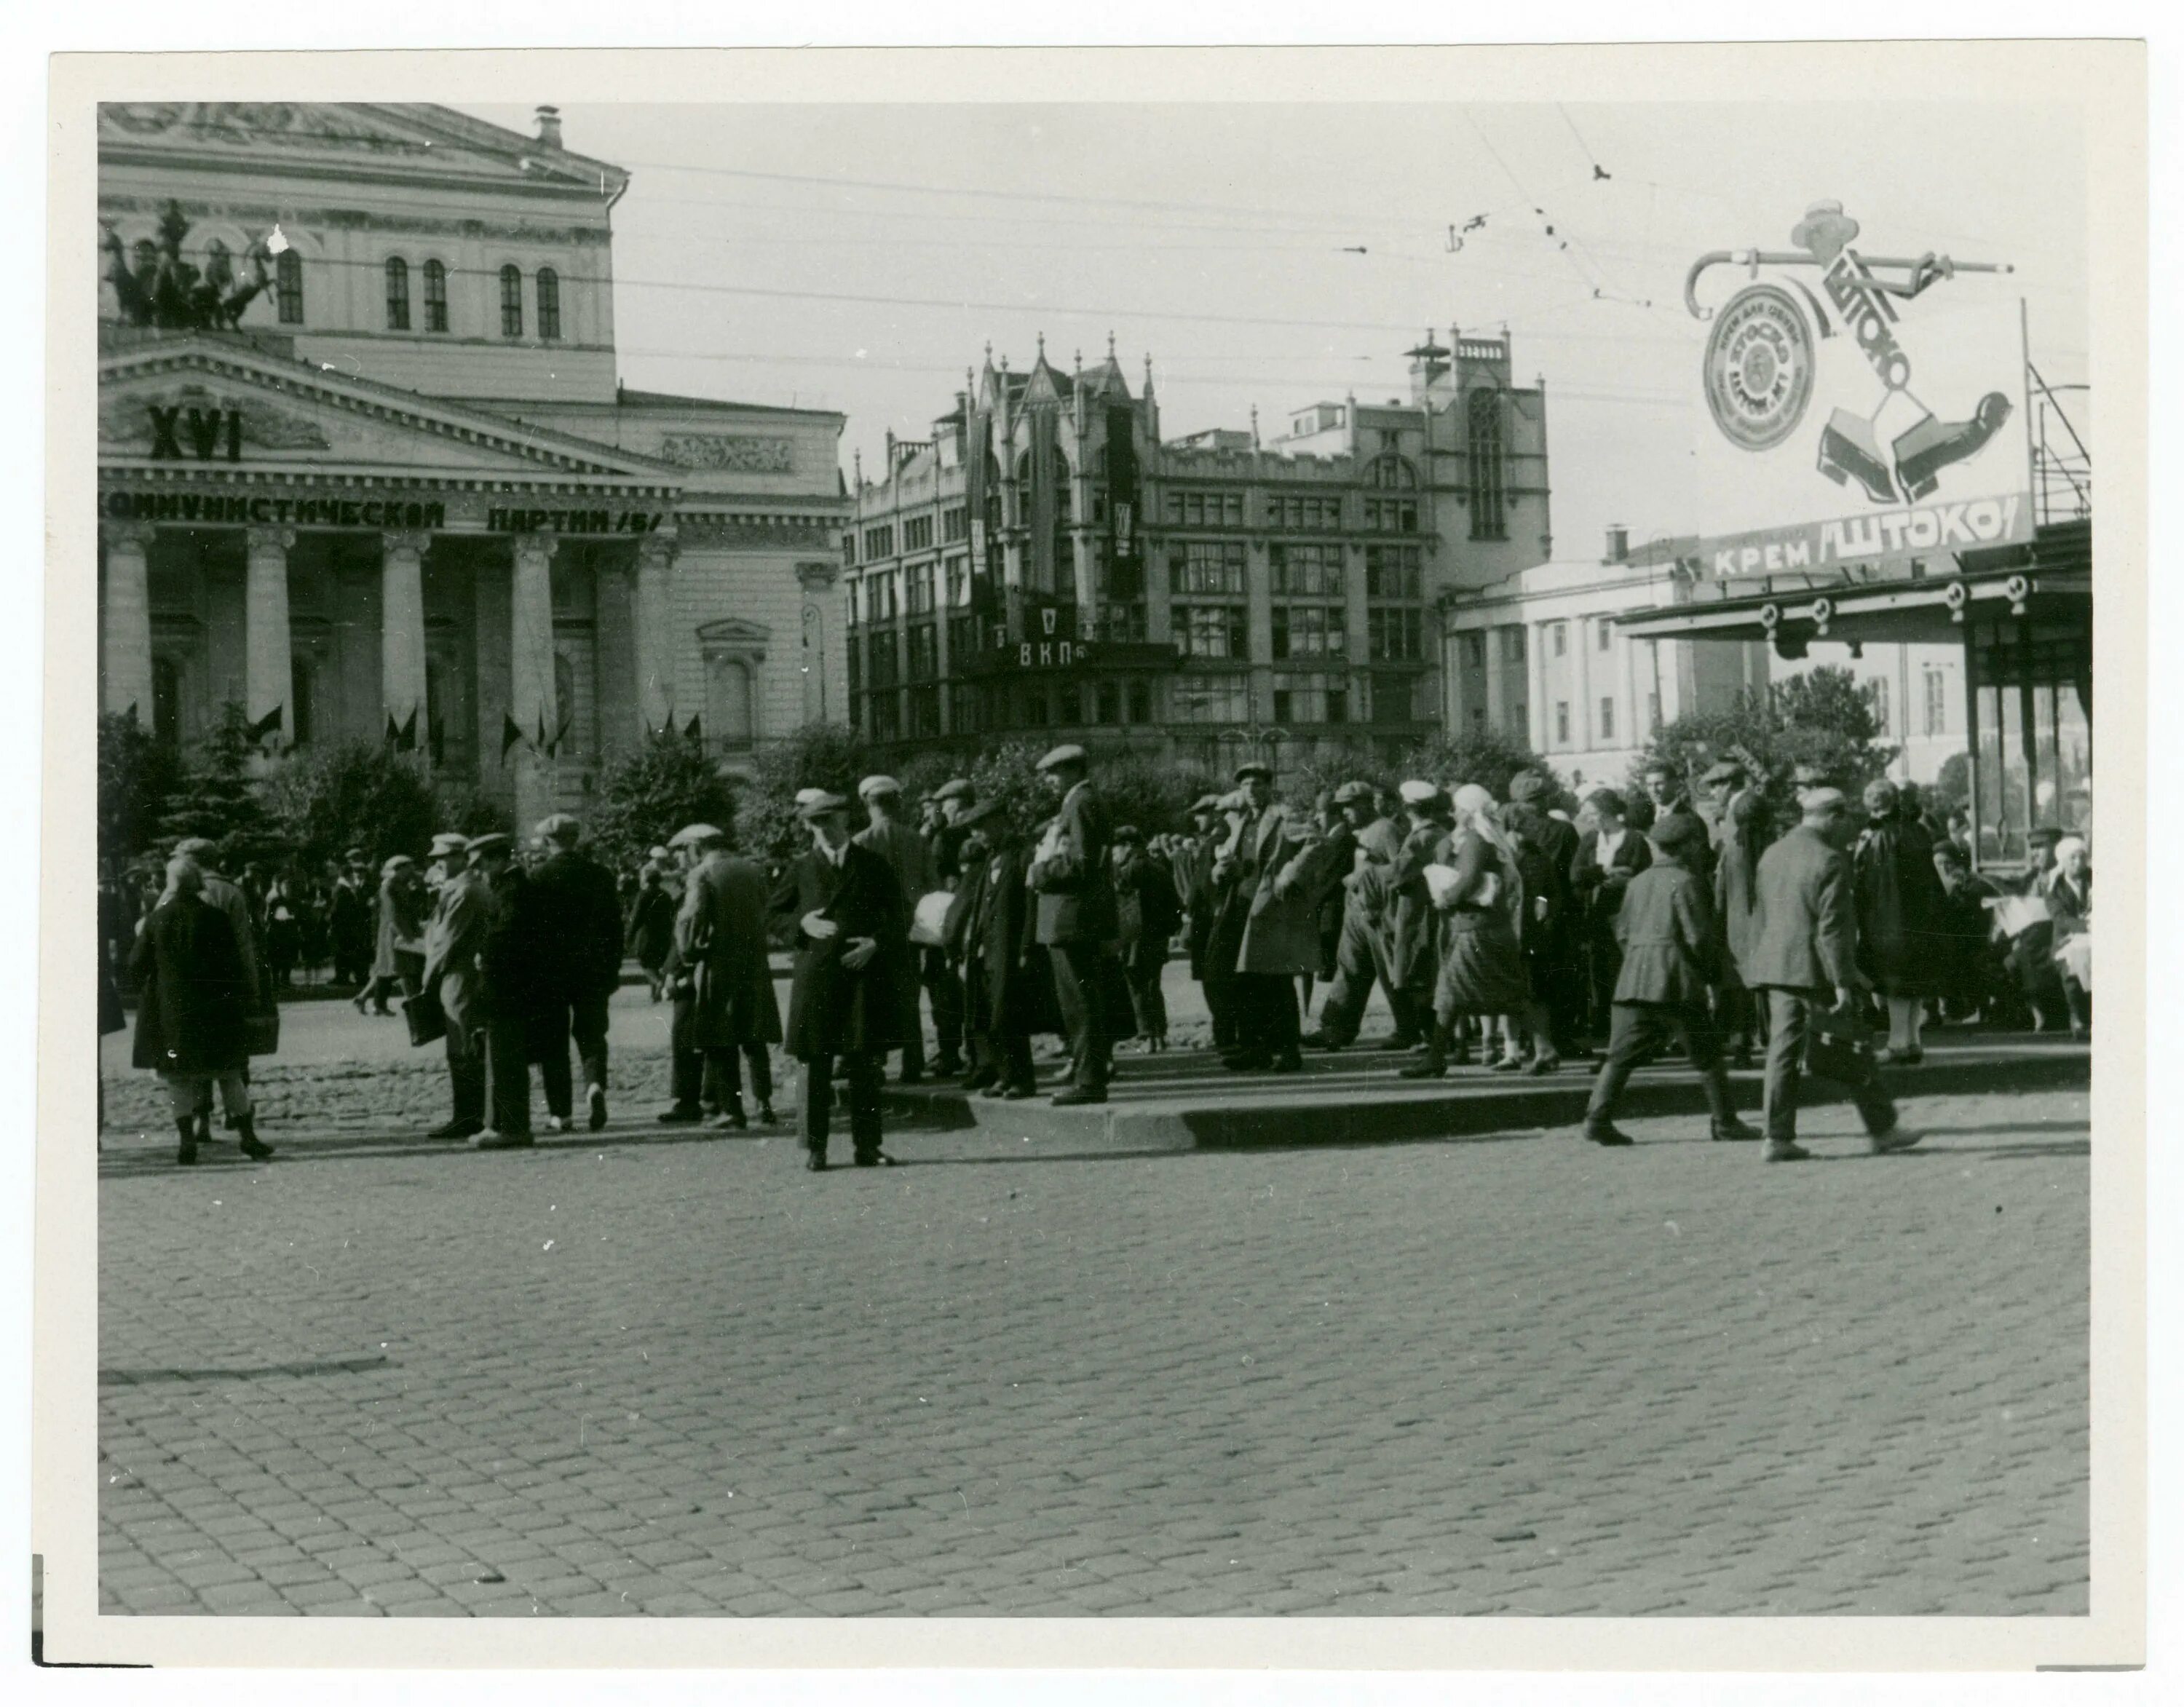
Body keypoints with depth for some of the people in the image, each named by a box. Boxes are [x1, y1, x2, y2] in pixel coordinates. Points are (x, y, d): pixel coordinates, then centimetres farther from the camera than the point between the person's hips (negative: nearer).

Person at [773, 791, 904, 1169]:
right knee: (816, 1063, 0)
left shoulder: (872, 865, 8)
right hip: (816, 973, 0)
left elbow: (896, 914, 9)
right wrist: (803, 922, -7)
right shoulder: (801, 868, 9)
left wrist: (875, 944, -7)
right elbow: (773, 911, 12)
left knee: (866, 1063, 2)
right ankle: (814, 1148, 5)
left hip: (865, 970, 0)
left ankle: (866, 1146, 9)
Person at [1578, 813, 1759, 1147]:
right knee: (1706, 1054, 6)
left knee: (1623, 1053, 3)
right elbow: (1699, 935, -11)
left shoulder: (1639, 881, 14)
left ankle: (1598, 1117, -7)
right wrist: (1714, 974, 2)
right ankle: (1724, 1120, 10)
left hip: (1634, 978, 6)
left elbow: (1623, 931, 17)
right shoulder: (1686, 882, -7)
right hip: (1677, 980, -6)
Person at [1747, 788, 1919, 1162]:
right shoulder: (1829, 862, -14)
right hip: (1817, 970, -7)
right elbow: (1833, 928, -18)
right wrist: (1843, 983, -15)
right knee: (1852, 1054, 5)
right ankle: (1881, 1128, 15)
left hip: (1775, 968, 7)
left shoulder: (1771, 855, 11)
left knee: (1783, 1051, 6)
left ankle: (1778, 1137, 1)